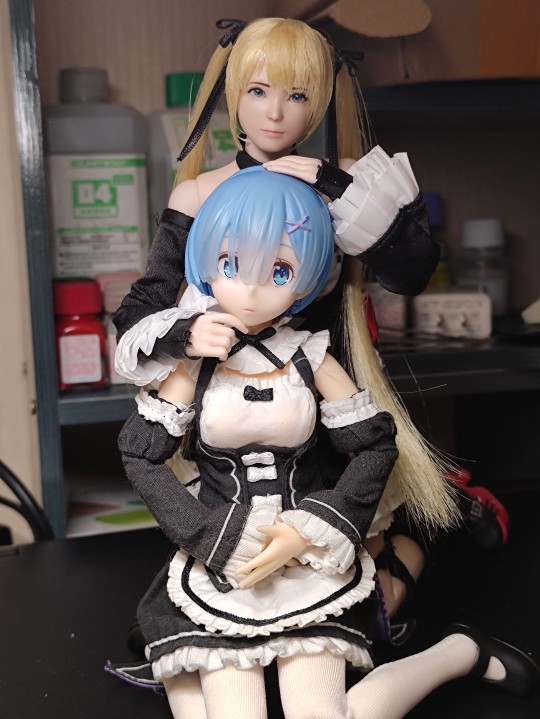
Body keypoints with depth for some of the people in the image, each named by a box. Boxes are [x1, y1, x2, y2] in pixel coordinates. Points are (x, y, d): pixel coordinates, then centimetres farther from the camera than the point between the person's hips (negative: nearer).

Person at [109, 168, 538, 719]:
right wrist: (218, 540, -12)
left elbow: (376, 446, -1)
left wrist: (309, 529, -11)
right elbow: (140, 454, -5)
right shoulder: (195, 362, -6)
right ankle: (180, 674, 17)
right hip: (221, 567, 0)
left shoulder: (310, 358, -4)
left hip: (311, 564, 1)